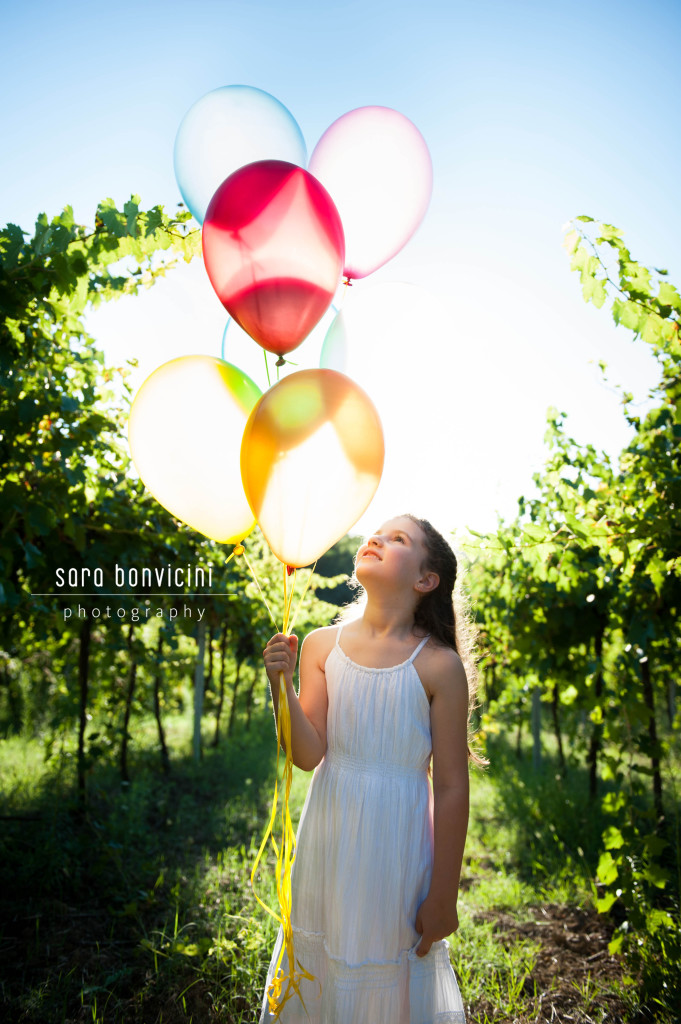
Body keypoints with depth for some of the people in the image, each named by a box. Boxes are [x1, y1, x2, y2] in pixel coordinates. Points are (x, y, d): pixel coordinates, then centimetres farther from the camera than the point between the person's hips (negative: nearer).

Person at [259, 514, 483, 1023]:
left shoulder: (438, 666, -13)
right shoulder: (322, 645, -4)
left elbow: (452, 789, -9)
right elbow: (308, 755, -7)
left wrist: (444, 897, -6)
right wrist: (282, 685, -23)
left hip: (397, 846, -3)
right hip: (330, 839, 3)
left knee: (388, 982, 12)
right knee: (319, 969, 19)